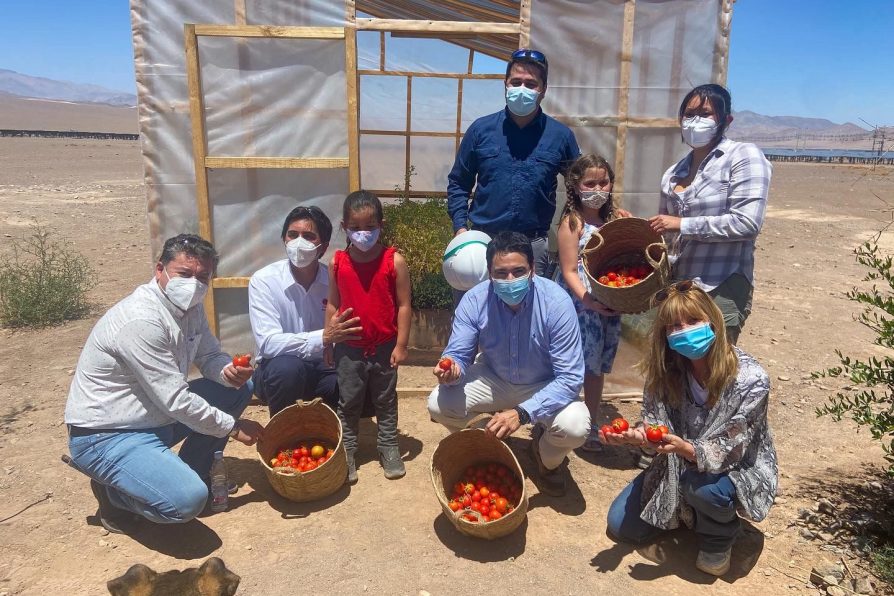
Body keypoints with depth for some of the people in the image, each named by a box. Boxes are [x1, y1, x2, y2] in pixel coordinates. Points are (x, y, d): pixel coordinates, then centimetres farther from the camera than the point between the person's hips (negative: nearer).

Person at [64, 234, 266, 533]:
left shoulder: (190, 306, 0)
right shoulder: (141, 321, -28)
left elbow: (211, 356, 7)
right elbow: (177, 401, -26)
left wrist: (231, 371, -17)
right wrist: (233, 427, -15)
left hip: (157, 417, 9)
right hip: (106, 436, -9)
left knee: (240, 388, 6)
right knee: (188, 499, -28)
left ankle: (190, 473, 12)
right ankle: (113, 491, 3)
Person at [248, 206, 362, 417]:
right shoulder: (263, 280, -16)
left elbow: (349, 334, -4)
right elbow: (268, 343, -27)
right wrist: (324, 337, -37)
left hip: (323, 368, 3)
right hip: (280, 371, -3)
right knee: (287, 367, -36)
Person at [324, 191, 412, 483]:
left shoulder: (394, 261, -11)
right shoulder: (337, 262, -4)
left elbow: (403, 305, -8)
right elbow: (333, 305, 3)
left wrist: (401, 344, -9)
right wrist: (327, 342, 4)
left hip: (384, 347, -1)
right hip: (349, 348, 2)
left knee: (386, 401, 16)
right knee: (347, 403, 14)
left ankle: (388, 446, 32)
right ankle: (346, 451, 30)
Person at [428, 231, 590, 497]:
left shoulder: (557, 302, -29)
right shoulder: (474, 300, -22)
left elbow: (570, 377, -29)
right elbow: (458, 355, -16)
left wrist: (522, 413, -41)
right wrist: (452, 369, -43)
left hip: (545, 387, -2)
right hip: (493, 379, 2)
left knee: (575, 426, -31)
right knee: (439, 405, -21)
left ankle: (548, 459, 9)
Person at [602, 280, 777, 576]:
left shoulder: (750, 379, -29)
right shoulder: (666, 369, -16)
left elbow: (728, 450, -27)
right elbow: (654, 422, -12)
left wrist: (687, 449, -46)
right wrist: (635, 436, -35)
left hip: (738, 469, -4)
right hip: (679, 466, 4)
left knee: (701, 485, -38)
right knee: (621, 525, 0)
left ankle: (719, 540, -3)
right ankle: (687, 510, 25)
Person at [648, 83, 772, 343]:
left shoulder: (744, 156, -6)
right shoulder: (672, 174, 12)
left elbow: (747, 222, -18)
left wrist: (682, 224, -17)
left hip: (721, 291, -6)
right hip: (677, 288, 6)